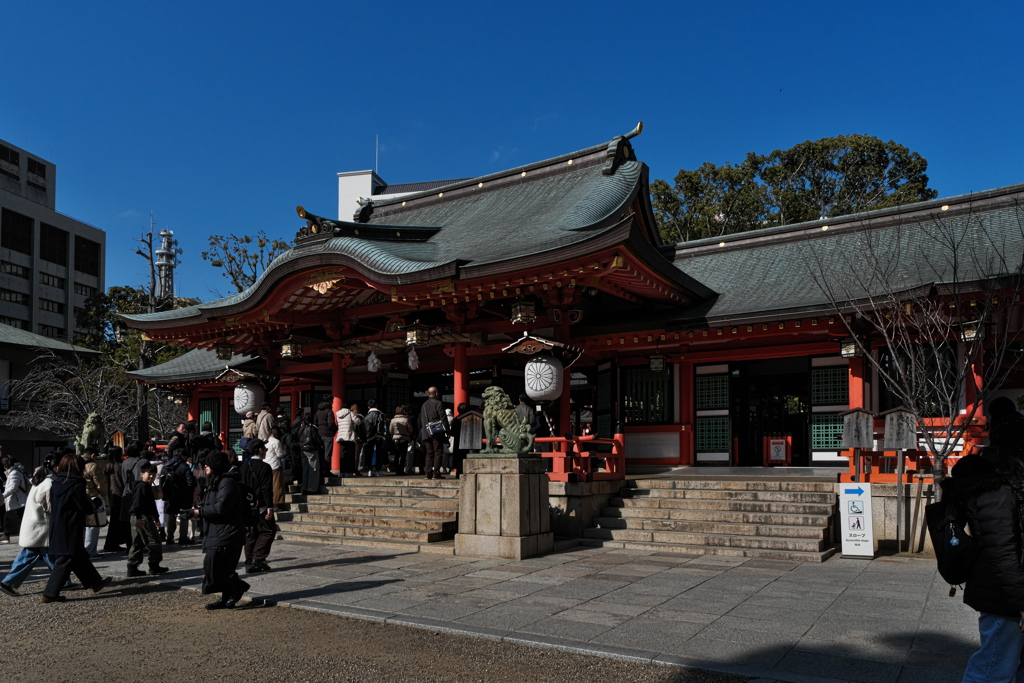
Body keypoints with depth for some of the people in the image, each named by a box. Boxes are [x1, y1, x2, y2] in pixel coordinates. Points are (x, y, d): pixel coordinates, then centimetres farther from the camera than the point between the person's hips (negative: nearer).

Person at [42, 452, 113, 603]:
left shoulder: (56, 483, 6)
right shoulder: (77, 484, -16)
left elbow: (53, 504, 14)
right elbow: (85, 508, -15)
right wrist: (92, 504, 7)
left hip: (57, 528, 9)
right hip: (71, 530, -8)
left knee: (79, 557, 17)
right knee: (65, 561, -1)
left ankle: (96, 582, 29)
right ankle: (50, 594, 0)